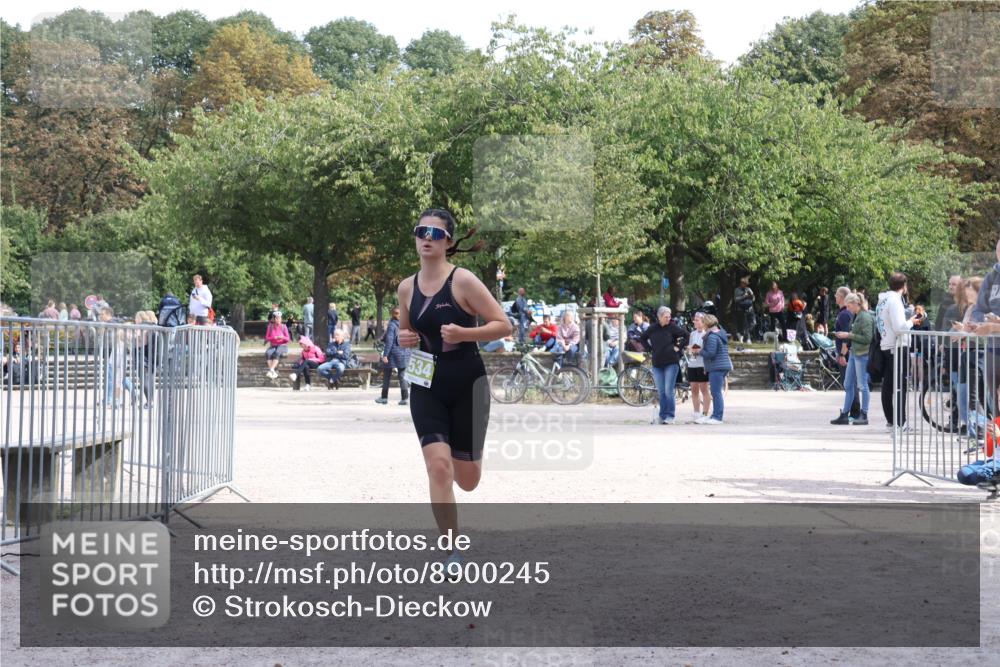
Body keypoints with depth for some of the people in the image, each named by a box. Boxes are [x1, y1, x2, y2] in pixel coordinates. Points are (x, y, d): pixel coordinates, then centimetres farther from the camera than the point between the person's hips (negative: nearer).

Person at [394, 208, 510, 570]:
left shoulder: (463, 281, -11)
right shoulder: (406, 288, 3)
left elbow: (504, 325, -11)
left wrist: (464, 333, -25)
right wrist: (403, 339, -3)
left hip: (467, 387, -3)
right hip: (427, 387, 3)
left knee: (467, 480, 7)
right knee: (437, 467, -14)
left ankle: (463, 457, 47)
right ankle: (452, 553, -5)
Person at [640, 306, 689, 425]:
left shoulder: (672, 327, -4)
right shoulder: (652, 328, 5)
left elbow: (686, 336, 0)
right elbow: (643, 338, 22)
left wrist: (678, 347, -4)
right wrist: (650, 349, 10)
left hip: (671, 363, -4)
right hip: (657, 364, 4)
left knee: (668, 391, -7)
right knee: (661, 392, 6)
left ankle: (670, 416, -2)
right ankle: (662, 415, 12)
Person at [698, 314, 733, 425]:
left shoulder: (712, 336, -15)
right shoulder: (721, 333, 17)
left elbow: (710, 354, -20)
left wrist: (700, 350, -4)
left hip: (717, 367, -10)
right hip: (724, 365, 10)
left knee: (716, 392, -9)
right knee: (716, 393, 14)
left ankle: (717, 417, -10)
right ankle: (715, 416, 18)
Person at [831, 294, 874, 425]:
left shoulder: (865, 317, -14)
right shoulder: (856, 316, 14)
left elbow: (867, 338, -19)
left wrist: (849, 335, -17)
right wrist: (846, 336, 9)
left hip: (862, 354, -10)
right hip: (854, 353, 10)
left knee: (862, 385, -3)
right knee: (848, 385, 11)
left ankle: (864, 416, 3)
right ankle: (845, 415, 17)